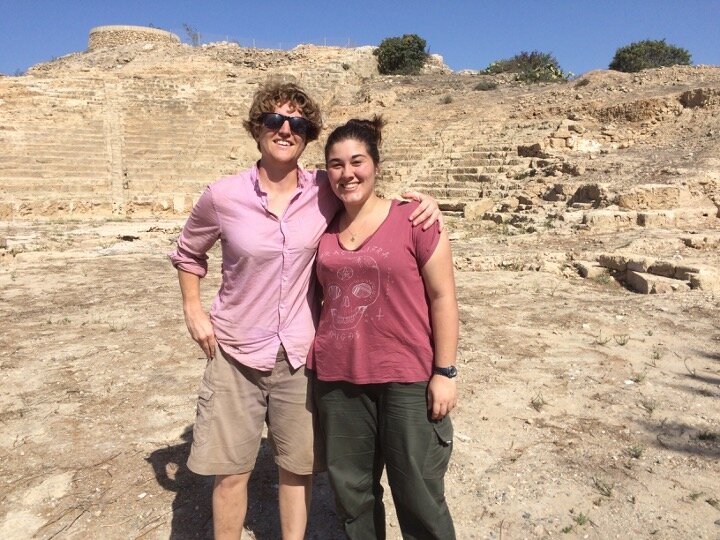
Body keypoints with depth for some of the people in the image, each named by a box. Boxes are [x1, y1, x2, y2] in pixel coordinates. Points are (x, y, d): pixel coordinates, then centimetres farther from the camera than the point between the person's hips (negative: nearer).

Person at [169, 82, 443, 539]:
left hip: (301, 354, 1)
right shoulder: (223, 196, -8)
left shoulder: (326, 191, -6)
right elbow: (188, 253, 10)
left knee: (299, 468, 15)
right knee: (231, 471, 11)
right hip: (236, 353, 0)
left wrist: (421, 203, -9)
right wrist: (193, 311, 1)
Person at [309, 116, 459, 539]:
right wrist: (315, 360, 14)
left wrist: (445, 371, -9)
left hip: (407, 378, -4)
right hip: (338, 379, 4)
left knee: (418, 496, 10)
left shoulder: (412, 218, -7)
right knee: (351, 489, 18)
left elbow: (442, 297, -6)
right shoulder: (323, 227, 6)